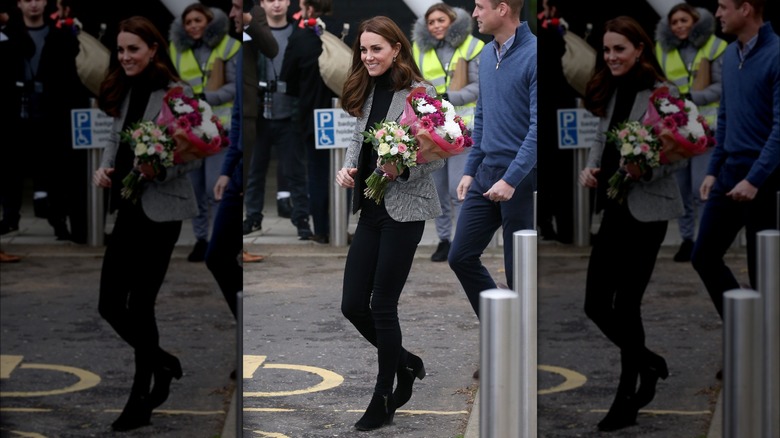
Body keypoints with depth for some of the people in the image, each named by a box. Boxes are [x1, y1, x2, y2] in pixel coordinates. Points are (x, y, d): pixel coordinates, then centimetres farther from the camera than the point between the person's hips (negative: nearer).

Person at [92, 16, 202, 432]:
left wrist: (160, 169, -27)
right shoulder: (125, 92, 9)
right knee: (109, 305, 7)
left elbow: (196, 155, -12)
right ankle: (162, 363, 31)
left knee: (139, 305, -1)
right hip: (128, 207, 7)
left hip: (161, 210, -7)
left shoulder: (176, 93, -12)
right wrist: (105, 168, -2)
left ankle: (141, 401, 14)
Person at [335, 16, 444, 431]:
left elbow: (439, 156, -11)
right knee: (352, 305, 6)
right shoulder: (368, 92, 10)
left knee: (382, 306, -1)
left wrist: (403, 169, -26)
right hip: (370, 210, 7)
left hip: (403, 210, -7)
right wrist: (347, 168, -2)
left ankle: (383, 401, 13)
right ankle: (405, 363, 30)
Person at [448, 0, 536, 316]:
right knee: (461, 256, 8)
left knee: (519, 270, 1)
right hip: (486, 173, 8)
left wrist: (511, 179, -23)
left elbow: (538, 126, -19)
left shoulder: (533, 55, -15)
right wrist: (470, 170, 15)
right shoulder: (487, 55, 10)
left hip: (521, 177, -8)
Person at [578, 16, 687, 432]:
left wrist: (646, 170, -28)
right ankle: (649, 364, 32)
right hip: (614, 207, 7)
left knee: (625, 305, -1)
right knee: (596, 304, 7)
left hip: (647, 209, -7)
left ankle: (627, 401, 14)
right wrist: (591, 167, -2)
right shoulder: (611, 92, 8)